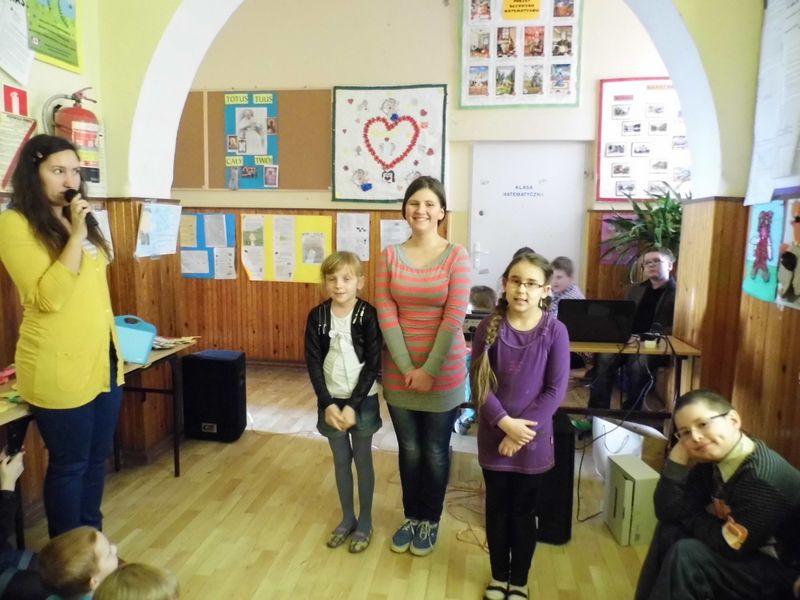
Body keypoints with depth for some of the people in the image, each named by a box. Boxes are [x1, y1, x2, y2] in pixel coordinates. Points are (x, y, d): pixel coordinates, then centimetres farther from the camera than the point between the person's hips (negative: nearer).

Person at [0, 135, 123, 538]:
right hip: (60, 368, -7)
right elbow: (47, 298, -20)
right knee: (69, 464, 6)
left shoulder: (76, 219, 12)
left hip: (103, 358, 7)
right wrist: (76, 236, -20)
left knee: (96, 460, 16)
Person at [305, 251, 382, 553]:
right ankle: (347, 518, 32)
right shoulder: (317, 316, -5)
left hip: (363, 400, -2)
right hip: (331, 400, 3)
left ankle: (365, 522, 27)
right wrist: (328, 404, -12)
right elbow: (313, 363, -5)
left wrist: (353, 405, -16)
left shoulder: (368, 315, -13)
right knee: (341, 460, 15)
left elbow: (373, 365, -13)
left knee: (362, 460, 11)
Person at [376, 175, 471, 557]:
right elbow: (385, 313, -6)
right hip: (400, 371, 2)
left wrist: (429, 370, -14)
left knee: (435, 452, 13)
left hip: (443, 372, -2)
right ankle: (411, 517, 36)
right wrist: (407, 368, -12)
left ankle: (430, 521, 33)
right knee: (409, 450, 15)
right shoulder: (390, 256, -1)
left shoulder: (456, 256, -9)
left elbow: (454, 317, -13)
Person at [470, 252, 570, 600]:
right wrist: (505, 423, -18)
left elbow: (556, 389, -10)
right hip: (494, 435, 1)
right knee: (497, 508, 16)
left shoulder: (554, 331, -10)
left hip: (533, 439, -1)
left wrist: (522, 431, -15)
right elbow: (478, 383, -8)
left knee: (524, 511, 14)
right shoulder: (489, 327, -7)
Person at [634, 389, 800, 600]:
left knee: (687, 555, -23)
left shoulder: (763, 479, -28)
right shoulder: (712, 463, -4)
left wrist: (689, 517, -9)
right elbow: (669, 513, -10)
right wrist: (678, 455, -17)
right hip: (748, 556, 8)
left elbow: (729, 545, -26)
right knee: (669, 529, 3)